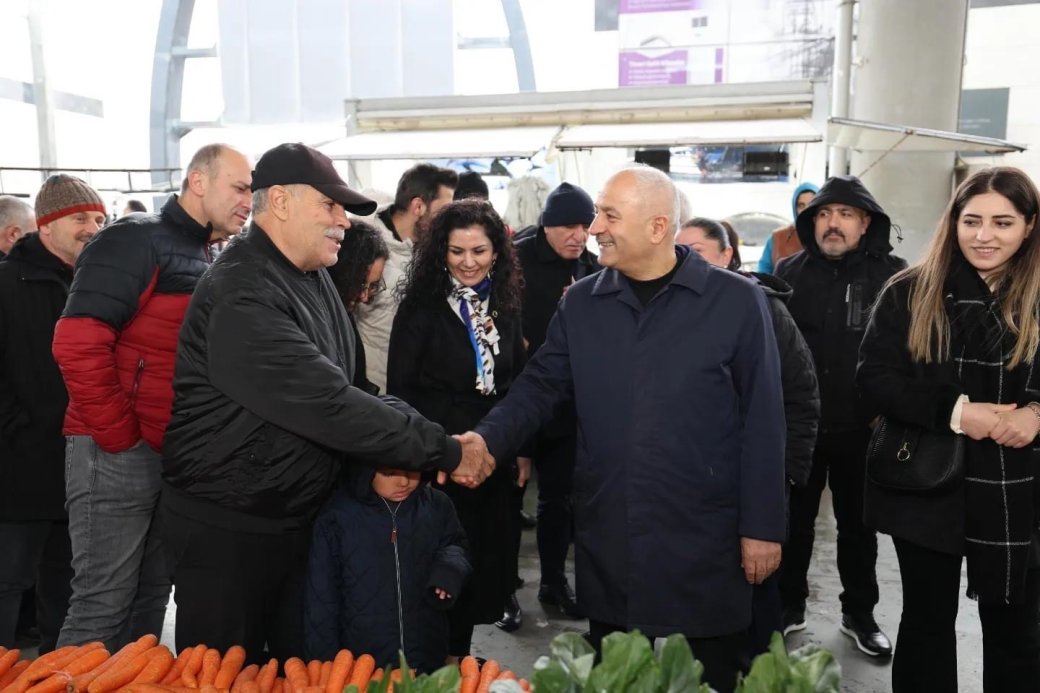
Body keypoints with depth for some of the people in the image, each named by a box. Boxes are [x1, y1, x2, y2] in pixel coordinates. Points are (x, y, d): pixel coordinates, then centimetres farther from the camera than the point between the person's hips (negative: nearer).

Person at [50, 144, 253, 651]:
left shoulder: (205, 260, 14)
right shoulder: (136, 239, -11)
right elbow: (76, 343, -21)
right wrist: (121, 438, -17)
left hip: (175, 456, 8)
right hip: (118, 453, -8)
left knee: (151, 594, 16)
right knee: (103, 603, 1)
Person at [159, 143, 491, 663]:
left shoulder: (312, 277, 5)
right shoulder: (242, 297, -25)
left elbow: (345, 388, 8)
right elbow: (329, 407, -30)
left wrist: (420, 450, -5)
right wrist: (445, 452, -25)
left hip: (299, 517, 8)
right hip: (225, 529, -8)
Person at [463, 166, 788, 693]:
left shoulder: (735, 300, -6)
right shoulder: (580, 303, 4)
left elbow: (762, 422, -5)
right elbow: (540, 386, 4)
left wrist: (762, 525, -5)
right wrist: (487, 438, -15)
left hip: (703, 540, -3)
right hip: (606, 541, 3)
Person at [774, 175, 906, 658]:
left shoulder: (891, 275, -4)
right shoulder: (789, 272, -1)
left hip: (861, 428, 0)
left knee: (857, 524, 16)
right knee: (793, 520, 14)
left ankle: (859, 613, 33)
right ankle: (789, 605, 32)